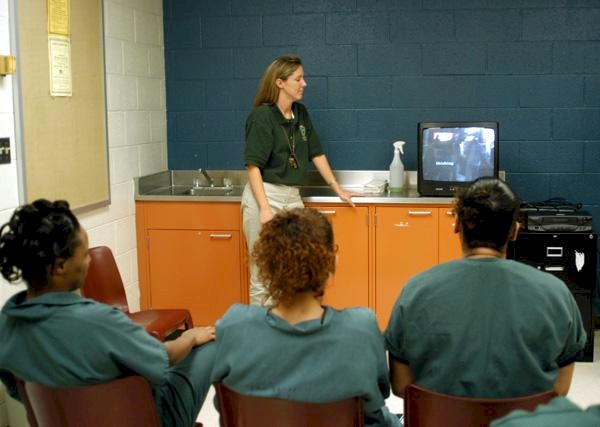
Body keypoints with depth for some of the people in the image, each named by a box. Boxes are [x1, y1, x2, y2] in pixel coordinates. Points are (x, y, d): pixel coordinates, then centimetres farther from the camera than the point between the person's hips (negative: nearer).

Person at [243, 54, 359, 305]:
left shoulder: (301, 114, 11)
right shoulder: (262, 116, -10)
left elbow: (316, 154, 18)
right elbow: (253, 166, -13)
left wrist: (338, 190, 19)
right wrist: (264, 209, -21)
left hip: (292, 197, 7)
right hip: (265, 195, -6)